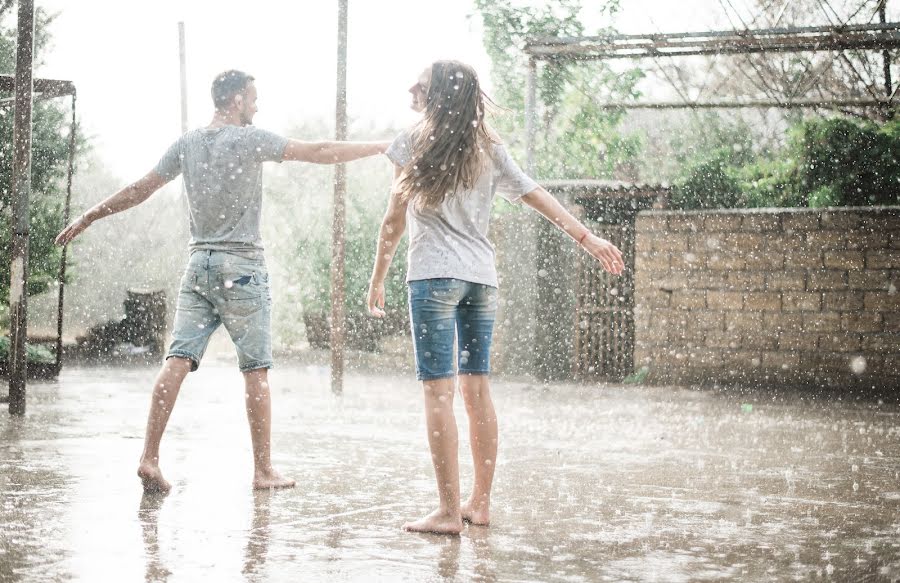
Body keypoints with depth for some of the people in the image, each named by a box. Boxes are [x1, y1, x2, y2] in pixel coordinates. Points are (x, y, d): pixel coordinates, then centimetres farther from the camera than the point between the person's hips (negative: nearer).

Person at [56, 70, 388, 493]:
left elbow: (140, 189, 13)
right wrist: (381, 148, -1)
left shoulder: (187, 144, 9)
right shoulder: (249, 140, -6)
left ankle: (149, 457, -10)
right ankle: (263, 470, 6)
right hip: (243, 266, -5)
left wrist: (88, 218, 24)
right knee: (256, 371, 1)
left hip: (199, 264, 5)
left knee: (178, 359, -2)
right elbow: (319, 152, -8)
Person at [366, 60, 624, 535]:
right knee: (477, 388, 10)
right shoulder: (487, 146, 13)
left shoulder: (416, 140, -1)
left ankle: (449, 512, -11)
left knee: (439, 390, -8)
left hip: (435, 275, -6)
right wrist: (587, 237, 15)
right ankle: (480, 503, 15)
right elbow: (535, 194, 12)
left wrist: (377, 279, 5)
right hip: (482, 276, 6)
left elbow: (394, 219, -2)